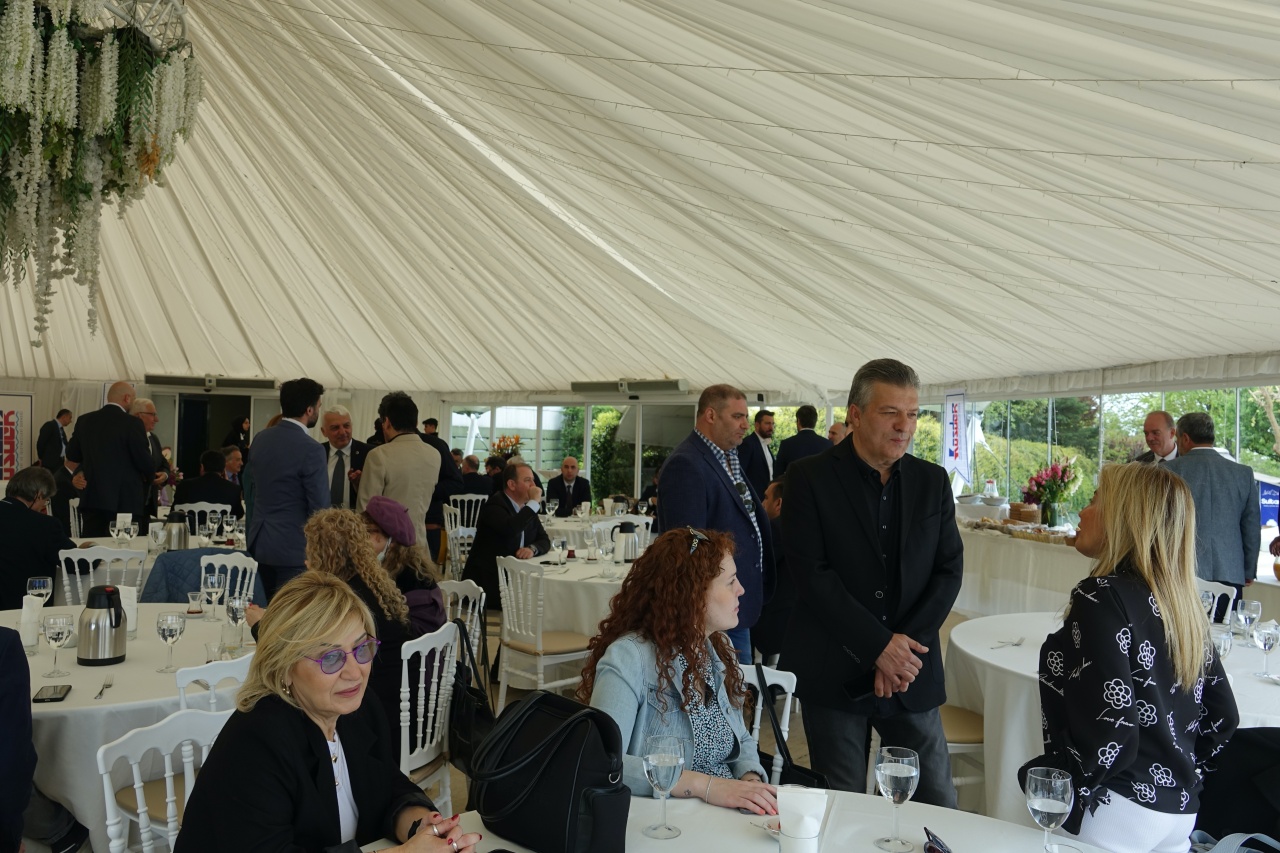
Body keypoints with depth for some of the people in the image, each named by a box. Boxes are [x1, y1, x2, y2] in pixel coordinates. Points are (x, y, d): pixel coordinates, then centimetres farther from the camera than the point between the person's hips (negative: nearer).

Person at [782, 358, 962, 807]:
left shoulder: (932, 481, 7)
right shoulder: (810, 478, -6)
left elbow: (949, 571, 3)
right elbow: (811, 575, -13)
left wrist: (904, 648, -9)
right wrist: (878, 645, -15)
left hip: (911, 670, 3)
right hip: (834, 675, -3)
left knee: (939, 807, 7)